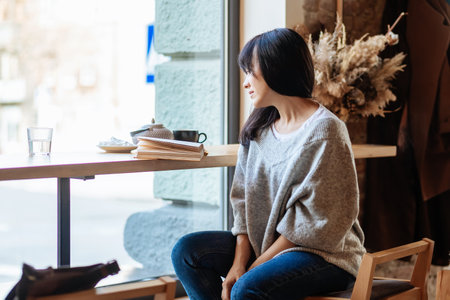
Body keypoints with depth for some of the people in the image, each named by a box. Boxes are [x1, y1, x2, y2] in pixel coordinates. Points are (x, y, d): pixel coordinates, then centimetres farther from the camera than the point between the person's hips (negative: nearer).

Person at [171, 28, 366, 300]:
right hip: (265, 243, 8)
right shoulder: (258, 127, 9)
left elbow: (315, 223, -17)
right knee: (187, 250, -9)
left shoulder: (324, 131, -15)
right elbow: (244, 200, 6)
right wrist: (238, 263, -8)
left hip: (324, 254, -8)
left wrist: (255, 267, -15)